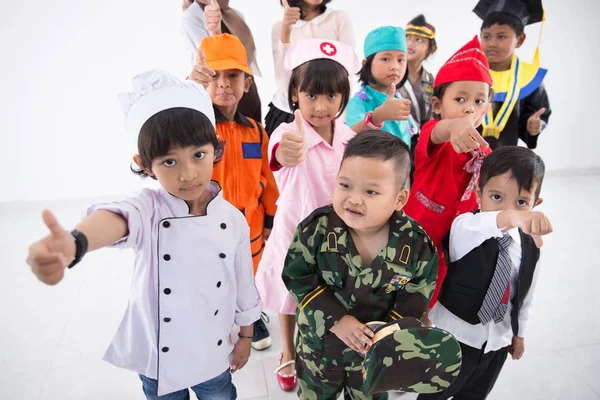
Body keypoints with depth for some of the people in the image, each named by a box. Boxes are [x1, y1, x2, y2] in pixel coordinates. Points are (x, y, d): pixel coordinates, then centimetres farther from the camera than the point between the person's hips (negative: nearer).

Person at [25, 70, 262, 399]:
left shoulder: (232, 219, -14)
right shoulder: (150, 209, -21)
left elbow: (243, 283, -2)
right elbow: (115, 219, -45)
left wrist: (245, 336, 9)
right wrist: (74, 243, -67)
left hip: (214, 354, 1)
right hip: (157, 357, -1)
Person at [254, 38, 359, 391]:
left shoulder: (349, 137, -9)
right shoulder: (289, 133, -24)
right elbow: (281, 155, -51)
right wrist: (287, 152, -73)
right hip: (295, 230, -3)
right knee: (291, 297, 19)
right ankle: (289, 355, 48)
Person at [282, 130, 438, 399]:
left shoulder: (416, 244, -22)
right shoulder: (317, 228, -24)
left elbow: (416, 297, -10)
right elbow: (298, 278, -18)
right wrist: (335, 319, -25)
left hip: (377, 347, 0)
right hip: (320, 342, 0)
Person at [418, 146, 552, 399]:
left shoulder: (531, 245, -7)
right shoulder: (465, 229, -24)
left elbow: (525, 294, 7)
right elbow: (475, 227, -51)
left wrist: (519, 333, 17)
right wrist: (509, 218, -70)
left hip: (497, 341, 5)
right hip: (454, 337, -5)